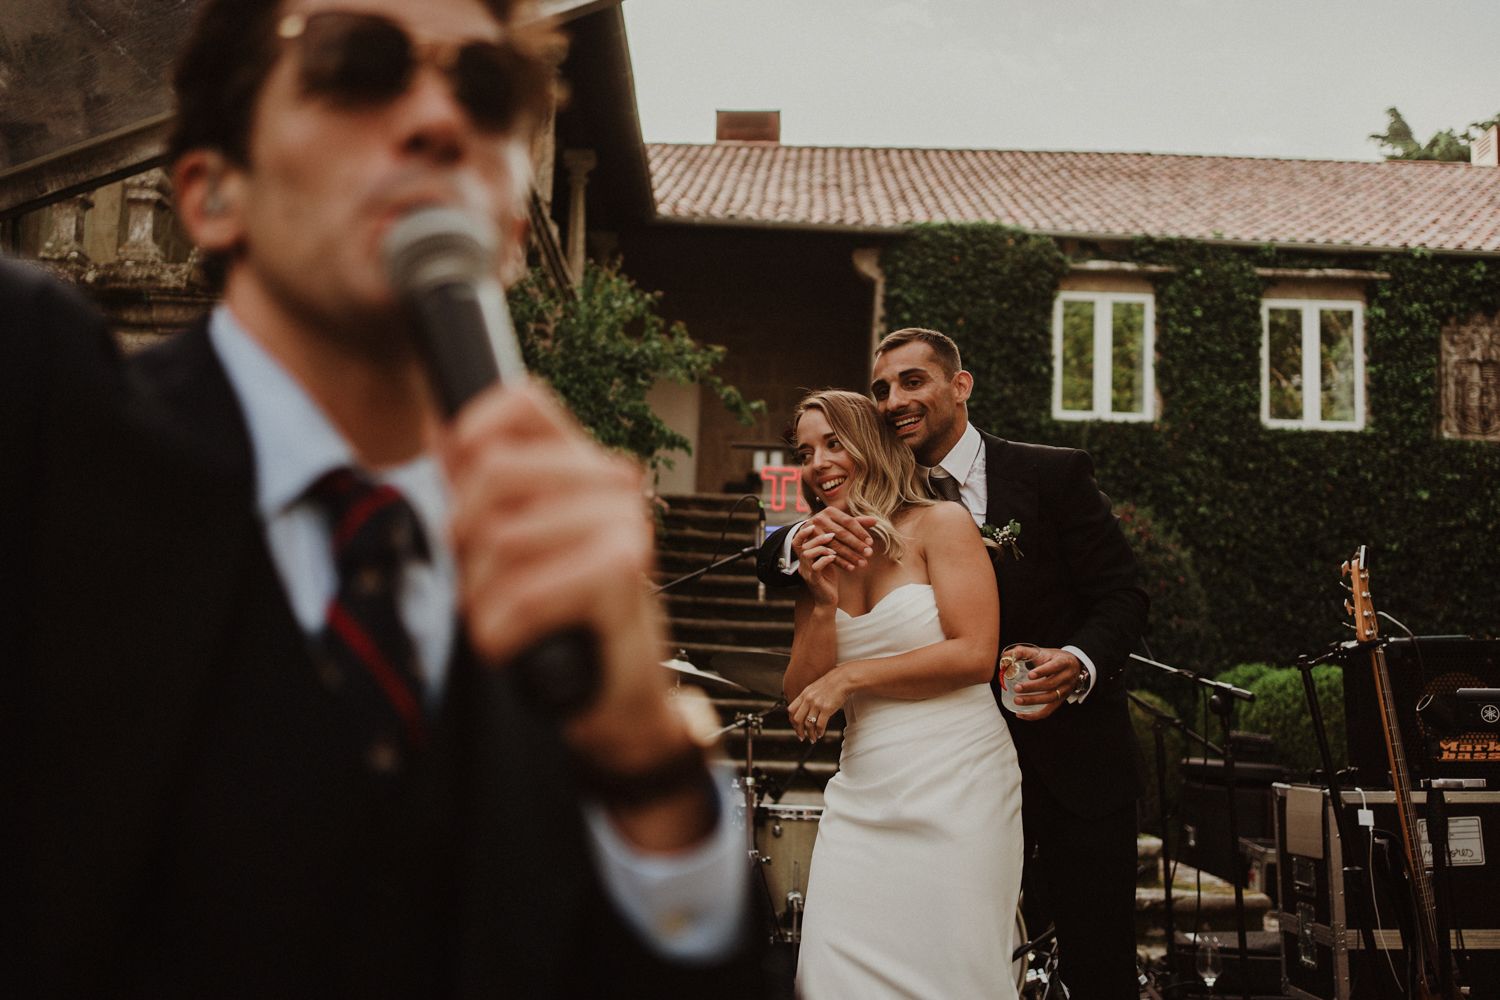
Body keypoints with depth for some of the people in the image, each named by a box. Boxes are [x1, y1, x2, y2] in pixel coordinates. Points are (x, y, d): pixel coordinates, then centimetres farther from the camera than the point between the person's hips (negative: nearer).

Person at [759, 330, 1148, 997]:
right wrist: (804, 538, -27)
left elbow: (1121, 596, -6)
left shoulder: (1055, 475, -7)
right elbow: (772, 565, -3)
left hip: (1075, 764, -2)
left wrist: (1079, 664, -27)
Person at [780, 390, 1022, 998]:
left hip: (956, 788, -4)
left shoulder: (940, 525, -1)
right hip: (862, 798, 4)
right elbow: (802, 705, 8)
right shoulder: (822, 560, 12)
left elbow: (975, 655, -12)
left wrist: (850, 677, -8)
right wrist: (822, 605, -7)